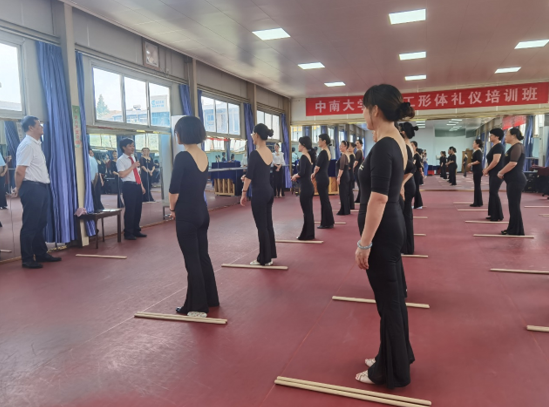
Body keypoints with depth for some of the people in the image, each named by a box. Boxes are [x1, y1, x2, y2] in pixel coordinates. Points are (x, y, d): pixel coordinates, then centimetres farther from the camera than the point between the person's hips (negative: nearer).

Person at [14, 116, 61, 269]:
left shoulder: (36, 144, 16)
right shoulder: (27, 145, -15)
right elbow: (20, 171, -18)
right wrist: (18, 189, -7)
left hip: (42, 187, 9)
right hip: (32, 188, -9)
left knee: (40, 223, 16)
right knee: (30, 225, -1)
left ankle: (41, 254, 27)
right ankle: (27, 259, 9)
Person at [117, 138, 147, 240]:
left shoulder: (133, 158, 17)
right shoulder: (120, 160, -7)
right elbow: (122, 174, -20)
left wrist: (141, 185, 16)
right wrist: (133, 166, -16)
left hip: (137, 186, 8)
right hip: (129, 186, -8)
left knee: (138, 209, 12)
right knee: (130, 209, -3)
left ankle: (136, 230, 25)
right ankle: (128, 233, 9)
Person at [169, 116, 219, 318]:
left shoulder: (182, 157, -17)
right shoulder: (204, 156, 6)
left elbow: (174, 189, -15)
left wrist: (172, 208, 2)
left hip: (186, 215, -7)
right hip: (202, 212, 8)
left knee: (192, 260, 1)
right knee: (203, 256, 17)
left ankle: (197, 306, 12)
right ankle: (210, 299, 28)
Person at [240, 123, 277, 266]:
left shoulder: (255, 154, -16)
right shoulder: (269, 153, 8)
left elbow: (249, 175, -14)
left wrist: (244, 192, -7)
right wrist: (248, 178, 25)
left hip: (259, 193, -8)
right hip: (269, 191, 8)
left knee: (261, 227, 1)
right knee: (268, 224, 14)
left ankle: (264, 259, 10)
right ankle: (270, 256, 22)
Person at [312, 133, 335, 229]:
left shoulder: (323, 152, -16)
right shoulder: (328, 152, 12)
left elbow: (317, 167, -15)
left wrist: (313, 174, 3)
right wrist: (315, 174, 6)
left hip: (321, 179, -9)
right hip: (325, 178, 9)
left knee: (324, 201, -2)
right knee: (326, 200, 14)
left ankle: (326, 223, 6)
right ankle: (329, 222, 21)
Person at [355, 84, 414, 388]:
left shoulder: (383, 147, -21)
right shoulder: (397, 142, 9)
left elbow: (378, 199, -24)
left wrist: (364, 243, -21)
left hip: (382, 230, -10)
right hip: (393, 225, 10)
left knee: (387, 300, 3)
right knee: (393, 295, 19)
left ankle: (390, 372, 20)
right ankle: (396, 357, 36)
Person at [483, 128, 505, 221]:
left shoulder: (498, 146, -15)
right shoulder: (494, 146, 15)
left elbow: (496, 161, -24)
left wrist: (487, 169, -15)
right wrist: (487, 169, 9)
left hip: (497, 173, -10)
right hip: (493, 173, 10)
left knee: (494, 193, -7)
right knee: (493, 193, 12)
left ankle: (498, 216, -2)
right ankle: (493, 214, 17)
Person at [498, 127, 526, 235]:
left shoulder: (517, 146, -13)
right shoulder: (515, 146, 18)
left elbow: (513, 163, -24)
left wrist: (501, 172, -13)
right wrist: (503, 173, 8)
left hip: (516, 180, -10)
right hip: (513, 180, 10)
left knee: (514, 205, -5)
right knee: (513, 205, 12)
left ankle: (516, 231, 1)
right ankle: (513, 229, 17)